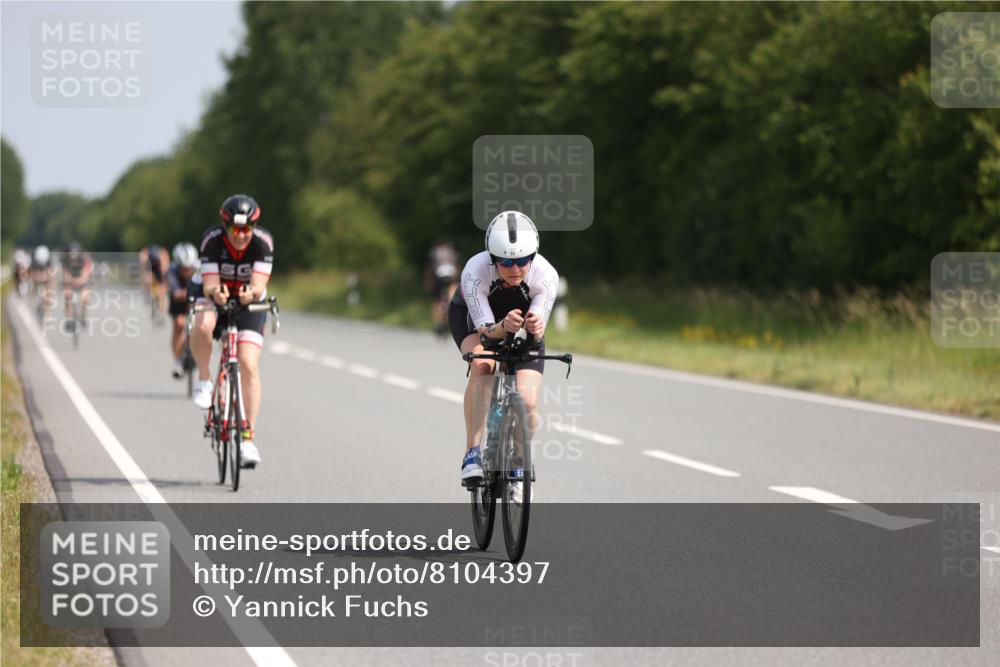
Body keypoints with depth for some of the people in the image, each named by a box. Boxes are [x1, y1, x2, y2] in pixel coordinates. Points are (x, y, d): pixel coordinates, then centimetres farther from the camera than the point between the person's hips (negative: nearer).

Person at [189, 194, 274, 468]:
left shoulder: (263, 242, -25)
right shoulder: (212, 240, -26)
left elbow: (259, 286, -32)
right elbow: (209, 285, -31)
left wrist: (252, 293, -55)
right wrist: (215, 292, -54)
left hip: (248, 303, 1)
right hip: (215, 298, 0)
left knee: (249, 366, -16)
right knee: (202, 327, -37)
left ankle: (248, 439, -11)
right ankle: (204, 381, -10)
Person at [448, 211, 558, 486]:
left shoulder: (546, 275, -34)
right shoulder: (475, 272, -38)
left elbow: (537, 331, -36)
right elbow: (485, 329, -38)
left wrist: (534, 327, -60)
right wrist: (503, 327, -60)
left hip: (522, 319, 1)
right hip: (473, 318, -1)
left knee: (528, 403, -15)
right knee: (482, 364, -35)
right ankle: (472, 453, -30)